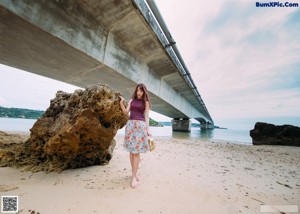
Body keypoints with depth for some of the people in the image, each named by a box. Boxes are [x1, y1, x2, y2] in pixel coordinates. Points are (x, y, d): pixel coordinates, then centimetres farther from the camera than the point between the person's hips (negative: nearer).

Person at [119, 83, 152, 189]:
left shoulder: (145, 102, 6)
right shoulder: (131, 100, 14)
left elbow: (147, 116, 1)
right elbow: (126, 112, 7)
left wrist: (148, 129, -7)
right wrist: (121, 103, -8)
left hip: (140, 125, -3)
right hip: (130, 124, 4)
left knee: (136, 151, -5)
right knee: (131, 150, 8)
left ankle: (134, 177, 4)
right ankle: (134, 173, 22)